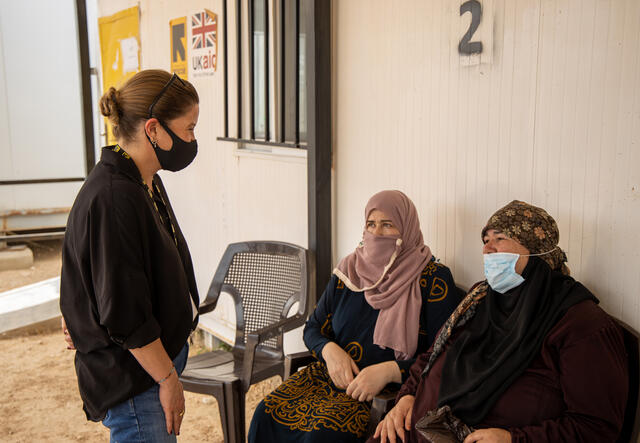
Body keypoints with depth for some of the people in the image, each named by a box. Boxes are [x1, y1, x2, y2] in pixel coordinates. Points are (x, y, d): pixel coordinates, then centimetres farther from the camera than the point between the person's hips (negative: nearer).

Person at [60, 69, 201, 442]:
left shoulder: (146, 182, 7)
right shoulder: (113, 198, -24)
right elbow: (124, 313, -22)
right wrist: (168, 378, -14)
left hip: (161, 353, 9)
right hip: (133, 378, -9)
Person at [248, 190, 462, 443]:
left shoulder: (433, 279, -4)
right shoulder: (348, 271, 10)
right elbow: (313, 329, 15)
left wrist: (389, 371, -21)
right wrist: (330, 351, -8)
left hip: (392, 388, -4)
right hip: (333, 375, 5)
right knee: (267, 413, -19)